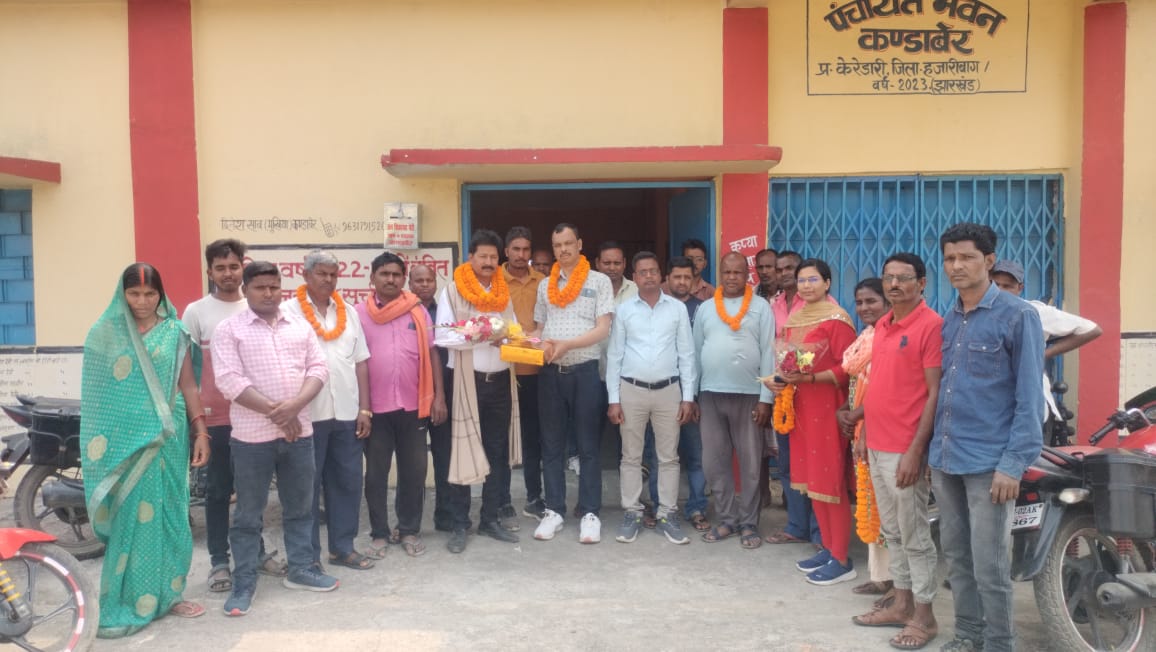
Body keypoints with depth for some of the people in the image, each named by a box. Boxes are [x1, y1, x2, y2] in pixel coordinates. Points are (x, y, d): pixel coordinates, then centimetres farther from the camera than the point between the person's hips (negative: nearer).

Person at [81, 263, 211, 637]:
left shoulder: (175, 332, 4)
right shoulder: (106, 333, 2)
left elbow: (188, 385, 6)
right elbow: (96, 390, 3)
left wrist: (200, 431, 0)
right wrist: (99, 443, -3)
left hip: (167, 436, 1)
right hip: (125, 437, -1)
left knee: (166, 513, 7)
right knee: (129, 516, 1)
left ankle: (166, 594, 18)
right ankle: (125, 603, 10)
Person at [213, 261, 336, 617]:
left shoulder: (300, 326, 10)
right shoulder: (229, 329, -3)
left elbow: (318, 369, 4)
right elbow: (229, 381, -13)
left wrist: (294, 406, -14)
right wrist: (275, 411, -17)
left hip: (299, 432, 4)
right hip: (252, 435, -4)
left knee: (300, 507, 14)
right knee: (248, 514, 5)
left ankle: (301, 569, 28)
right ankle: (243, 583, 15)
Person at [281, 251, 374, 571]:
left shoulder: (348, 312, 11)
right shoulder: (288, 311, -2)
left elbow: (360, 362, 11)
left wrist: (364, 408, 6)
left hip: (347, 412, 4)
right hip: (307, 413, -4)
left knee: (348, 481, 10)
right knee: (307, 484, 5)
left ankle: (342, 546, 23)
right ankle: (308, 554, 16)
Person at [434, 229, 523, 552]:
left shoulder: (503, 292, 12)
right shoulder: (452, 291, -5)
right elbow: (443, 336, -13)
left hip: (501, 380, 5)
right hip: (467, 381, -5)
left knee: (497, 452, 10)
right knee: (463, 452, -1)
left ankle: (490, 519, 21)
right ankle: (460, 525, 10)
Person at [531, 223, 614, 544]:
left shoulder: (599, 281, 1)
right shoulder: (545, 285, 14)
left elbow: (603, 329, -7)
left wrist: (567, 344, -19)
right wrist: (540, 346, -6)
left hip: (584, 371, -4)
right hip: (550, 372, 4)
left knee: (588, 445, 2)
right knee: (552, 445, 7)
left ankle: (590, 513, 8)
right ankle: (554, 511, 14)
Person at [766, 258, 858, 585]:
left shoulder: (837, 319, -12)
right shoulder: (795, 318, 12)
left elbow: (846, 369, -16)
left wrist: (809, 378, -25)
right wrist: (780, 379, 1)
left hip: (827, 407, -8)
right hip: (801, 405, 8)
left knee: (831, 481, -3)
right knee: (811, 479, 12)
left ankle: (842, 560, 6)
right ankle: (828, 548, 24)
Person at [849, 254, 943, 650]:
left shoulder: (931, 325, -12)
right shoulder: (882, 326, 12)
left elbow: (935, 394, -15)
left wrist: (915, 451, -18)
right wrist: (864, 432, 15)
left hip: (905, 450, -8)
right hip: (877, 445, 8)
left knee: (914, 535, 2)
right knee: (892, 532, 15)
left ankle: (924, 617, 13)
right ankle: (902, 604, 27)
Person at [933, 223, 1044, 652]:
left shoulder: (1018, 316, -7)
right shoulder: (948, 320, 12)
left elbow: (1029, 398, -10)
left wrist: (1014, 463, -16)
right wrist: (935, 447, 14)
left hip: (989, 462, -6)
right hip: (944, 458, 6)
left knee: (988, 567, -2)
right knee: (956, 556, 15)